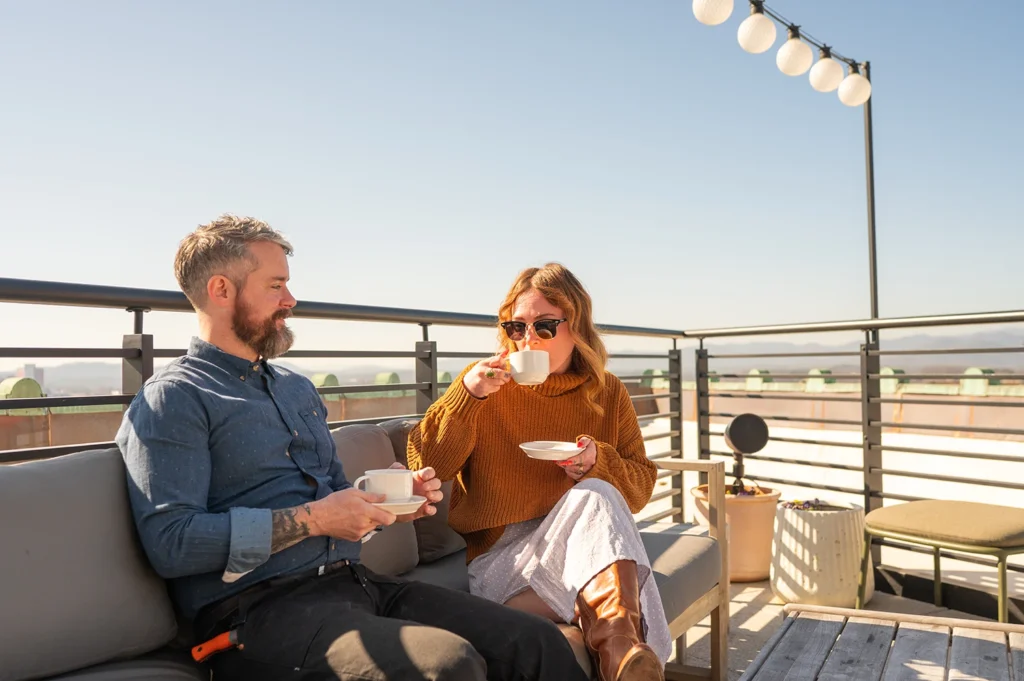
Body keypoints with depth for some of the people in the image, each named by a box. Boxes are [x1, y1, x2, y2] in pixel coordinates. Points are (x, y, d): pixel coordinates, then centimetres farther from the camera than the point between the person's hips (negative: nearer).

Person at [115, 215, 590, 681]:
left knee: (538, 643, -10)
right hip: (261, 607, -7)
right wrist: (313, 519, -16)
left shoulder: (298, 388, 22)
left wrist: (392, 501, 7)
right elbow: (171, 543, -15)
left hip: (355, 583, 7)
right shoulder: (171, 400, -3)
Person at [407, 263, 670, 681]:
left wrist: (599, 462, -13)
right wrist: (466, 395, -20)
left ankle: (619, 647, -35)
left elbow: (641, 486, 9)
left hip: (588, 546, 3)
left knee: (594, 491, -31)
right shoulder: (485, 381, 1)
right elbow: (424, 468, -7)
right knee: (594, 497, -30)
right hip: (500, 555, -2)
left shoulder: (607, 392, 8)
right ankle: (620, 641, -31)